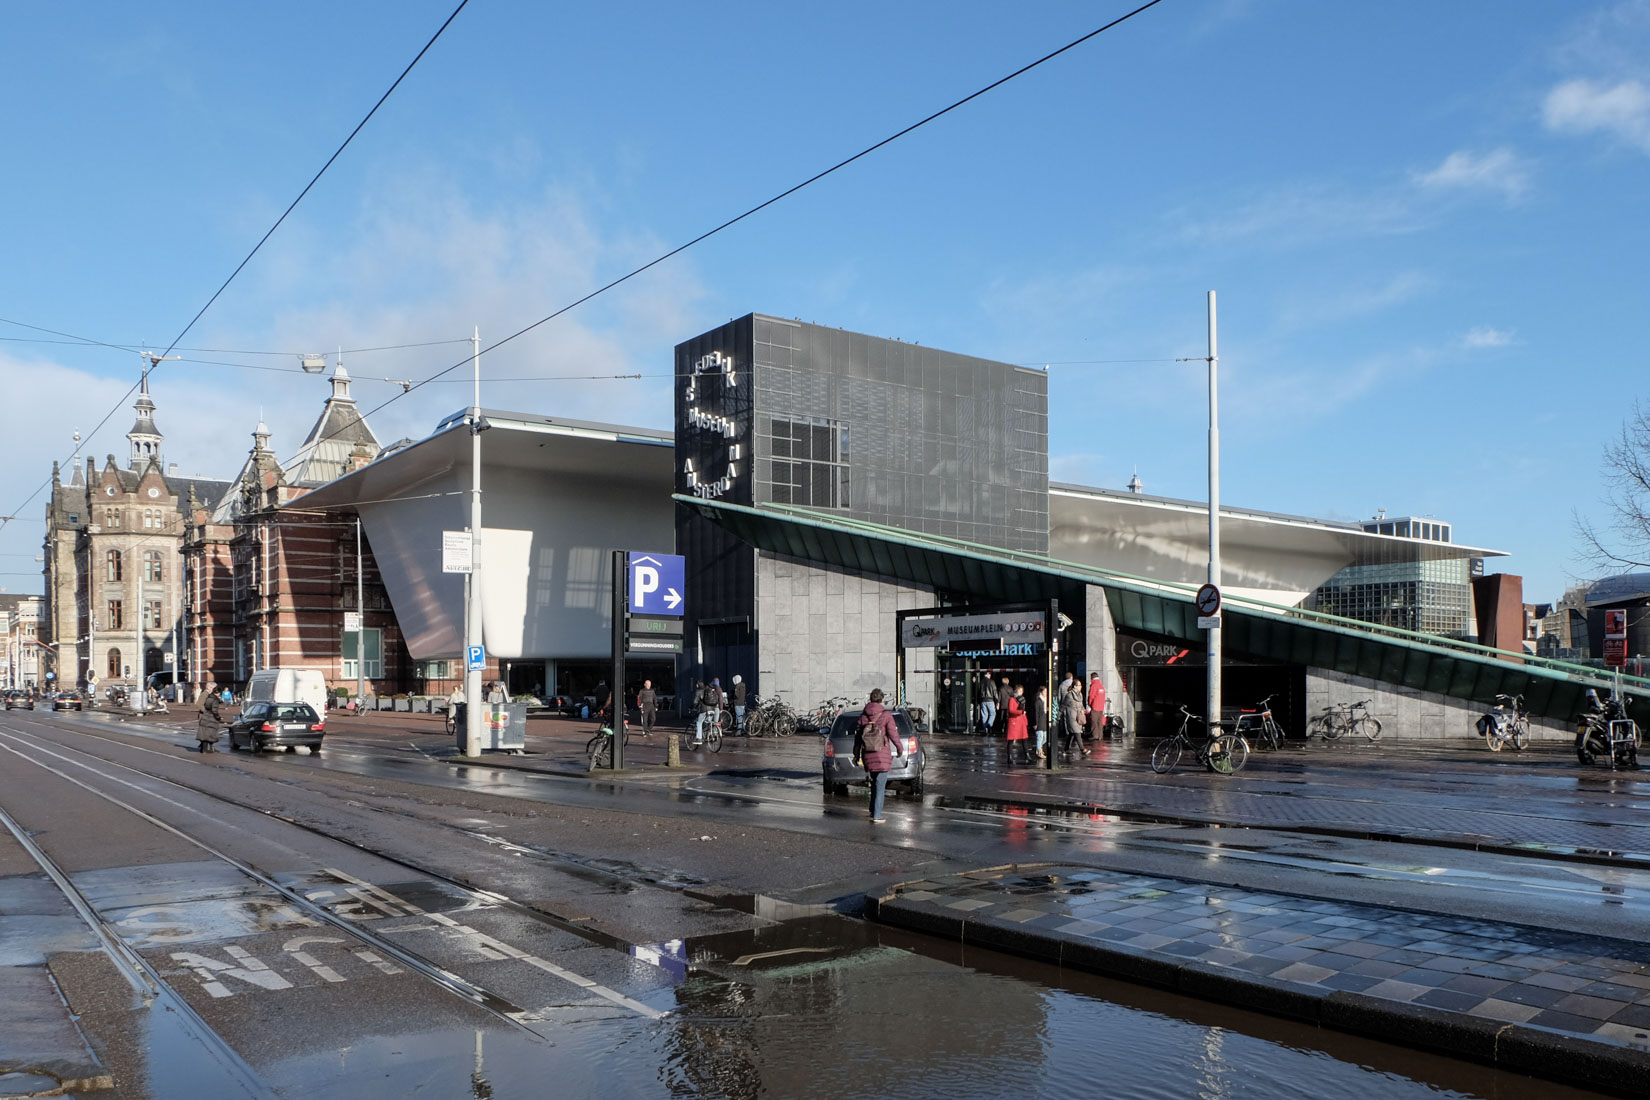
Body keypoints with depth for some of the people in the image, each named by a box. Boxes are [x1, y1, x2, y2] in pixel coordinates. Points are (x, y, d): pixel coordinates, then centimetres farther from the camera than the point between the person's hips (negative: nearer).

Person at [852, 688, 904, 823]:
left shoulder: (863, 716, 2)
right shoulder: (886, 715, -9)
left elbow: (858, 737, 5)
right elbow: (893, 734, -10)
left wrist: (856, 755, 13)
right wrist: (899, 748, 6)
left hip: (868, 756, 4)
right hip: (883, 755, -4)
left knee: (875, 782, 21)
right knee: (880, 785, -1)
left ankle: (873, 811, 24)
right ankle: (876, 816, -3)